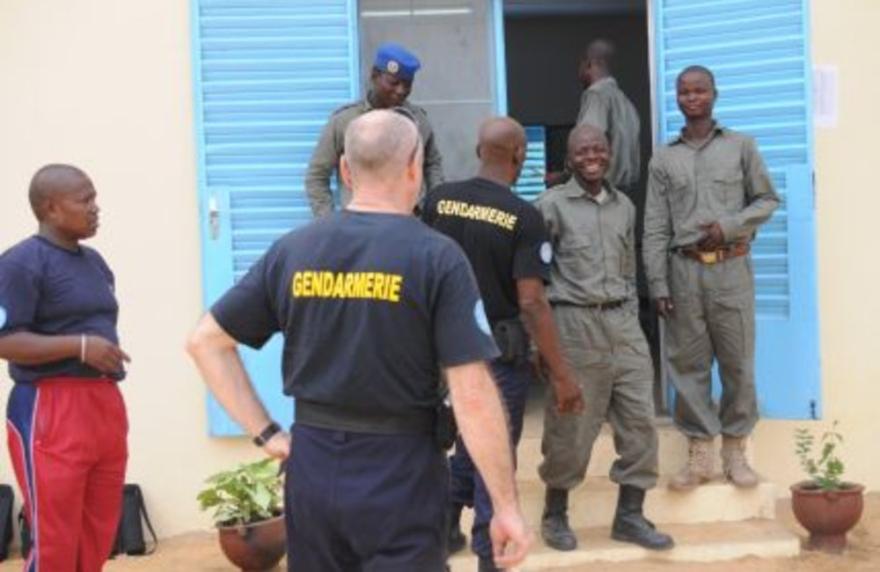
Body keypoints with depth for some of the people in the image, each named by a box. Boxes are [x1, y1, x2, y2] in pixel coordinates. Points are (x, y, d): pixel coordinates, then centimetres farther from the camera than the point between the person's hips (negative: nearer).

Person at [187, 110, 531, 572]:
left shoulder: (291, 250, 2)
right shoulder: (437, 256, -11)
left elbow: (205, 341, 7)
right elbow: (472, 397, -15)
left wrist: (265, 433, 6)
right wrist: (507, 505, -9)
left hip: (312, 466, 5)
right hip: (400, 473, -4)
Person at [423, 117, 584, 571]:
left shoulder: (439, 199, -3)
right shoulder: (524, 217, -17)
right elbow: (531, 302, -21)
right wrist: (562, 374, -17)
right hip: (500, 349, -5)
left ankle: (444, 531, 33)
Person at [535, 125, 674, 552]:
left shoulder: (624, 206, 13)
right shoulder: (552, 204, -3)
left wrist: (631, 317, 13)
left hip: (622, 323, 5)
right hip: (574, 323, -5)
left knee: (639, 420, 4)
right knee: (570, 426, 1)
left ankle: (629, 516, 16)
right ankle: (555, 515, 19)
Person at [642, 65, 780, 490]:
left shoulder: (741, 147, 8)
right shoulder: (664, 158, 9)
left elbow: (767, 199, 8)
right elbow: (655, 228, 5)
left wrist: (729, 227, -10)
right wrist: (657, 284, -2)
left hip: (731, 267, -1)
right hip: (684, 269, 1)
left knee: (738, 362, 1)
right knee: (688, 363, 2)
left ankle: (735, 450, 13)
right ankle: (699, 453, 9)